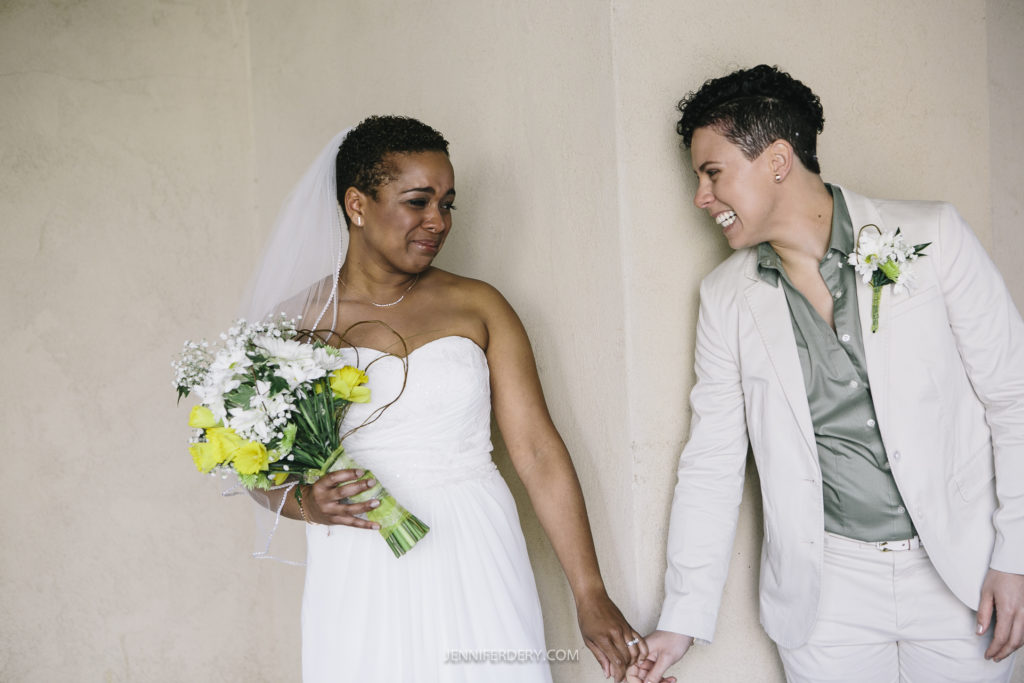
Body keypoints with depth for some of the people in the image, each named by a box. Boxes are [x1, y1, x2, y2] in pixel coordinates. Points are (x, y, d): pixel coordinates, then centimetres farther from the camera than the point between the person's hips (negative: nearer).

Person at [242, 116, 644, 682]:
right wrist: (305, 502, -12)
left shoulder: (478, 307, 2)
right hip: (360, 587, 0)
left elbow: (538, 452, -1)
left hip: (476, 571, 1)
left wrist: (590, 597, -4)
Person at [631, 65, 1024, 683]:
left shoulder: (932, 236, -7)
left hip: (962, 577, -1)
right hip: (829, 587, 2)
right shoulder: (727, 297, -1)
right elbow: (712, 464, 2)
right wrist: (683, 617, 0)